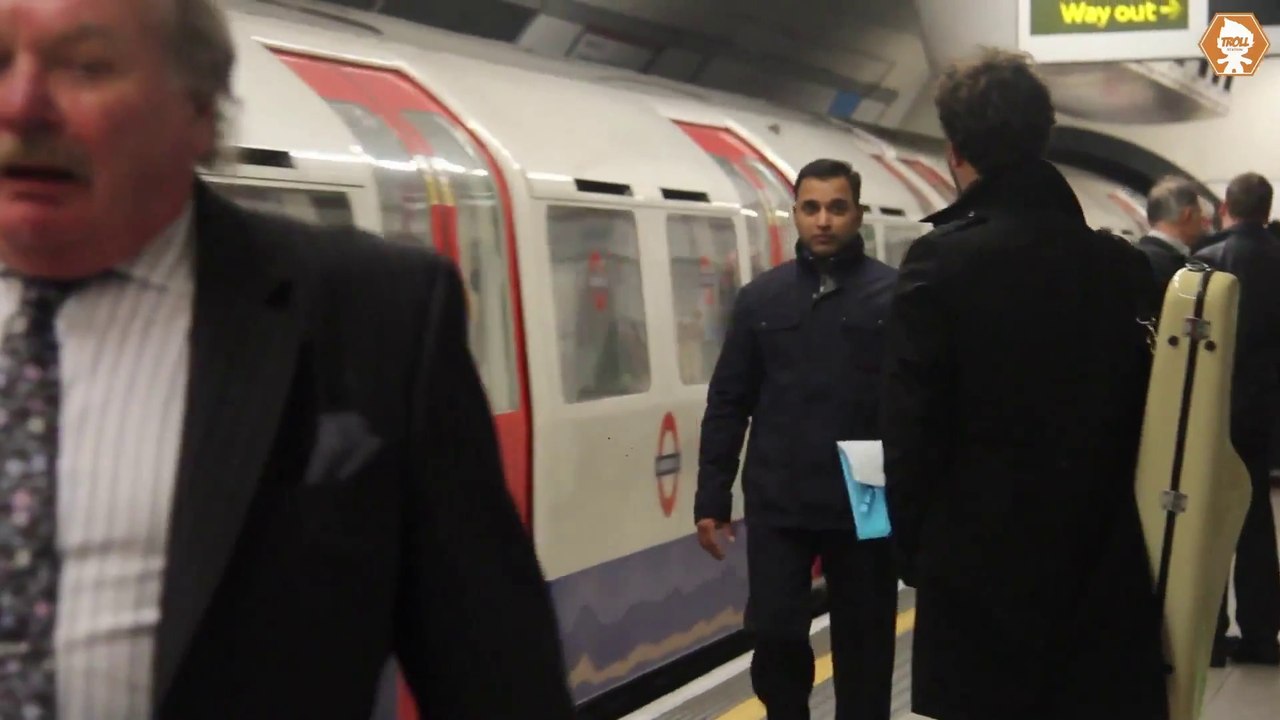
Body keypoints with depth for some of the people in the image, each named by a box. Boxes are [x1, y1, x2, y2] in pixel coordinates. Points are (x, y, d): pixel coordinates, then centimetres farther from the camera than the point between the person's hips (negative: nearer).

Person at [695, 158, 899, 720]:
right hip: (777, 506, 1)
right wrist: (711, 499, 4)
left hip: (866, 507, -1)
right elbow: (728, 404, 7)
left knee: (863, 645, 8)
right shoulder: (761, 298, 5)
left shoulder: (894, 295, -2)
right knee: (774, 633, 0)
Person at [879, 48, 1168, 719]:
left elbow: (912, 426, -10)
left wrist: (914, 548, 2)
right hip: (1104, 566, 4)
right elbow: (1146, 416, 7)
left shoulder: (940, 262, -11)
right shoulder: (1125, 265, 2)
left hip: (982, 564, -4)